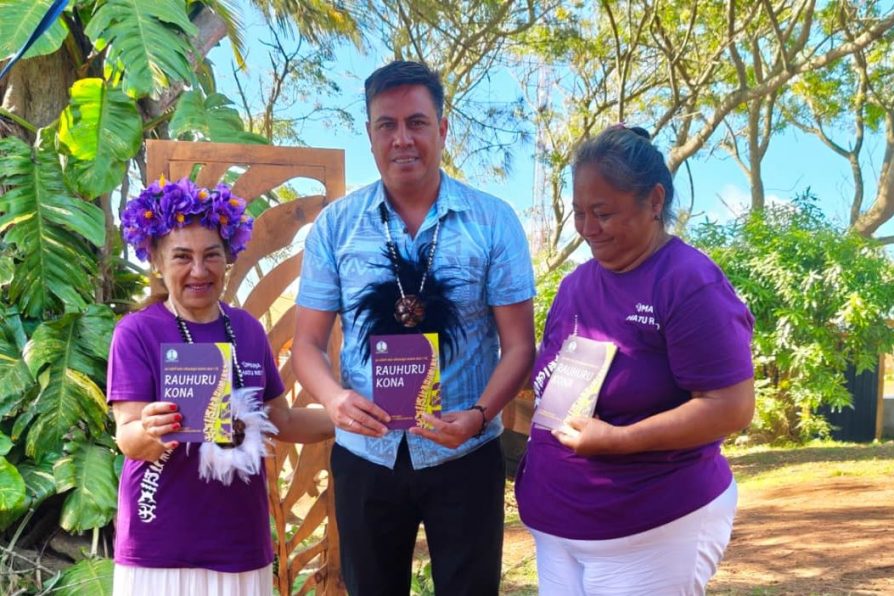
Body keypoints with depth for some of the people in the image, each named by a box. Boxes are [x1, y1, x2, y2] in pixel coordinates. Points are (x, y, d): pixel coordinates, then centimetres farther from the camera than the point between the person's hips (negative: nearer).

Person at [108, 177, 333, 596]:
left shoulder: (248, 329, 5)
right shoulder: (137, 332, -8)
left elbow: (281, 421, 13)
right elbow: (128, 439, -13)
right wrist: (149, 432, -34)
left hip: (240, 537, 4)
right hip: (161, 544, -4)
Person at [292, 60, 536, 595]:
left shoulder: (493, 221, -6)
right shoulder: (335, 225, -2)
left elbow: (518, 343, -6)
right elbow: (308, 342, 0)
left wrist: (479, 415, -23)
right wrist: (335, 398, -21)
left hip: (465, 454, -1)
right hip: (365, 455, 2)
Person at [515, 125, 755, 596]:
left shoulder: (690, 284, -14)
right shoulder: (575, 283, 9)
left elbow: (732, 408, -19)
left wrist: (618, 439, -23)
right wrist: (528, 446, -1)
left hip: (652, 532, -7)